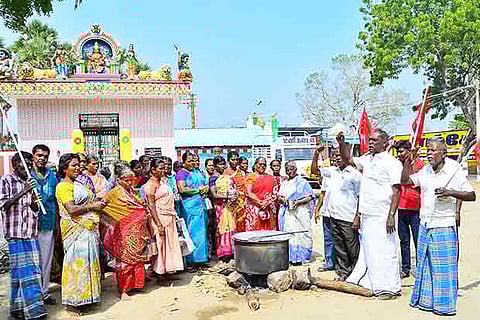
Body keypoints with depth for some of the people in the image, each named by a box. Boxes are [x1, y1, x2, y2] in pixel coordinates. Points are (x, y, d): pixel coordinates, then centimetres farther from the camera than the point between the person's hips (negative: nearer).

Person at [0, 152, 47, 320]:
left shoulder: (29, 182, 16)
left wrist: (34, 202, -5)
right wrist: (23, 192, -18)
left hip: (32, 232, 6)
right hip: (16, 233, -6)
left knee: (33, 271, 6)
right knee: (24, 271, -7)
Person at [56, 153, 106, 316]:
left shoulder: (77, 184, 17)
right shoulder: (63, 186, -11)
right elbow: (71, 209, -20)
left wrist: (97, 202, 3)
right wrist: (92, 206, -14)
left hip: (87, 228, 9)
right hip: (76, 229, -9)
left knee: (88, 261, 13)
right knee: (77, 261, -5)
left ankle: (83, 296, 25)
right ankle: (71, 303, 6)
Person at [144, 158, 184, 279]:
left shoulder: (164, 180, 11)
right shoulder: (151, 184, -12)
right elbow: (151, 205, -17)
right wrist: (159, 224, -21)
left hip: (170, 218, 8)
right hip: (160, 218, -8)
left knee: (170, 244, 12)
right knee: (160, 245, 0)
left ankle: (168, 271, 23)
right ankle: (159, 273, 12)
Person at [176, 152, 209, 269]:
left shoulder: (198, 172, 19)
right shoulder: (181, 173, -4)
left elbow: (206, 185, 21)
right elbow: (182, 189, -17)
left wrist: (205, 188, -2)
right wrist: (198, 190, -9)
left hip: (201, 205, 7)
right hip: (189, 207, -7)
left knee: (202, 232, 9)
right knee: (192, 232, -5)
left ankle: (200, 258, 17)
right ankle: (190, 261, 2)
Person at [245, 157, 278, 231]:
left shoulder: (270, 178, 14)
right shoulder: (250, 177, 5)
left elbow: (275, 193, 7)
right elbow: (248, 193, -6)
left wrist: (267, 202, -9)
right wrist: (260, 202, -13)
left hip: (269, 210, 3)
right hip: (254, 209, -2)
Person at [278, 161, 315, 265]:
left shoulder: (302, 182, 2)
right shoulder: (284, 183, 18)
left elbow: (310, 197, -3)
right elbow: (279, 196, 18)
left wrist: (298, 202, -16)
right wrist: (282, 199, -5)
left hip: (300, 211, -4)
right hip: (287, 212, 4)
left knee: (300, 233, -5)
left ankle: (300, 257, 3)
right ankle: (290, 256, 10)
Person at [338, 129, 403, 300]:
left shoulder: (392, 163, -8)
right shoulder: (366, 159, 13)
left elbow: (396, 191, -13)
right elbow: (347, 160, 23)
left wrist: (391, 216, -19)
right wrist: (342, 144, 6)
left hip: (382, 217, -7)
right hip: (366, 215, 8)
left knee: (385, 251, -2)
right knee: (368, 251, 14)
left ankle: (390, 288, 12)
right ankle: (372, 285, 26)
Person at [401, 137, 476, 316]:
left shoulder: (454, 171, -8)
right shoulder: (425, 171, 7)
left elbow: (471, 195, -8)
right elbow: (405, 181, 13)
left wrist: (450, 192, -23)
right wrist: (408, 162, 3)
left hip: (445, 227, -6)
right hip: (425, 225, 6)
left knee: (444, 267, 2)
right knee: (424, 265, 14)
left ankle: (445, 304, 15)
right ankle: (425, 300, 27)